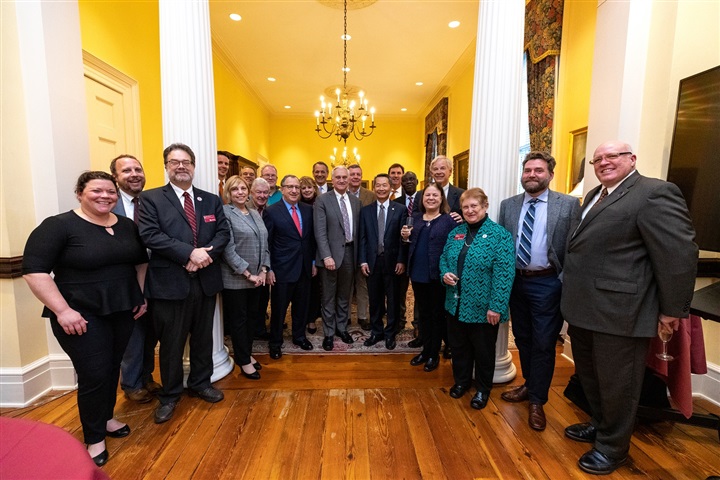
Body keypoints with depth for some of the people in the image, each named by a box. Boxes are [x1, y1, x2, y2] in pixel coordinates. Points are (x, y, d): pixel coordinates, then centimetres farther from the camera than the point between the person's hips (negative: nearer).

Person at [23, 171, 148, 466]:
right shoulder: (58, 225, -10)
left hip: (123, 310, 5)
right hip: (82, 315, -5)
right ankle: (94, 438, 24)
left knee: (112, 369, 16)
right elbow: (34, 270, -14)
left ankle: (106, 418, 39)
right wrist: (62, 310, -18)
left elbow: (141, 262, 14)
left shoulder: (127, 226, 5)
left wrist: (142, 296, 8)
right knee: (94, 375, 2)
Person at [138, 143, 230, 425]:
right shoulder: (151, 198, -1)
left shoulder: (211, 200, 10)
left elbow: (223, 232, 2)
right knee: (171, 343, 10)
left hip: (205, 280, 4)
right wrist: (190, 253, -22)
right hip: (170, 282, -3)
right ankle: (169, 395, 31)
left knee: (203, 337, 17)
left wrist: (207, 254, -16)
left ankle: (200, 383, 38)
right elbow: (150, 235, -14)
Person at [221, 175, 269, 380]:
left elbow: (264, 244, 10)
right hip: (235, 279, -6)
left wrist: (263, 270, -2)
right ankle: (244, 362, 22)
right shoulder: (225, 213, -10)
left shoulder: (255, 213, 10)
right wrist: (247, 273, -16)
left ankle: (247, 354, 34)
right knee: (238, 320, 8)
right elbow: (227, 248, -17)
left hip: (256, 277, 6)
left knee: (252, 317, 16)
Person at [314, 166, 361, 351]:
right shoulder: (322, 200, -6)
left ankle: (342, 327, 34)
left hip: (349, 252, 4)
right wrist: (326, 256, -20)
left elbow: (357, 229, 10)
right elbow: (320, 231, -12)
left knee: (345, 295, 17)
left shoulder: (355, 201, 9)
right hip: (331, 253, -4)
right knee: (329, 297, 8)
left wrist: (358, 254, 6)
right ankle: (329, 332, 23)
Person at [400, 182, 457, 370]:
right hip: (417, 274, 5)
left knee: (437, 315, 11)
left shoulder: (449, 220, -7)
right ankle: (425, 349, 35)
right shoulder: (416, 218, 9)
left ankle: (434, 354, 28)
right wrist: (405, 237, -7)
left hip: (438, 275, -5)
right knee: (423, 313, 17)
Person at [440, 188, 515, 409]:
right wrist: (445, 274, -9)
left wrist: (496, 307, -20)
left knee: (483, 350, 15)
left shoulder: (499, 235, -12)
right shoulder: (455, 233, 6)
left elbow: (504, 274, -17)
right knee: (458, 346, 19)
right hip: (456, 304, 5)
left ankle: (483, 389, 37)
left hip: (483, 307, -5)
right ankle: (461, 380, 43)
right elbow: (444, 258, 13)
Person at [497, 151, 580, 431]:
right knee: (522, 339, 17)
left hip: (547, 284, -4)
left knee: (543, 344, 5)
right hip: (515, 281, 4)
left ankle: (537, 401, 24)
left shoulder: (568, 204, -5)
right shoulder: (508, 205, 6)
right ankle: (530, 385, 39)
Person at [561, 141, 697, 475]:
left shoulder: (655, 193, -13)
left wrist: (672, 310, -12)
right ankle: (599, 425, 45)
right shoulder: (594, 196, 15)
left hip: (618, 310, -8)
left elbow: (679, 254, -16)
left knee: (615, 383, 10)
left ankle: (613, 446, 31)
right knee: (589, 375, 23)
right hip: (584, 309, 9)